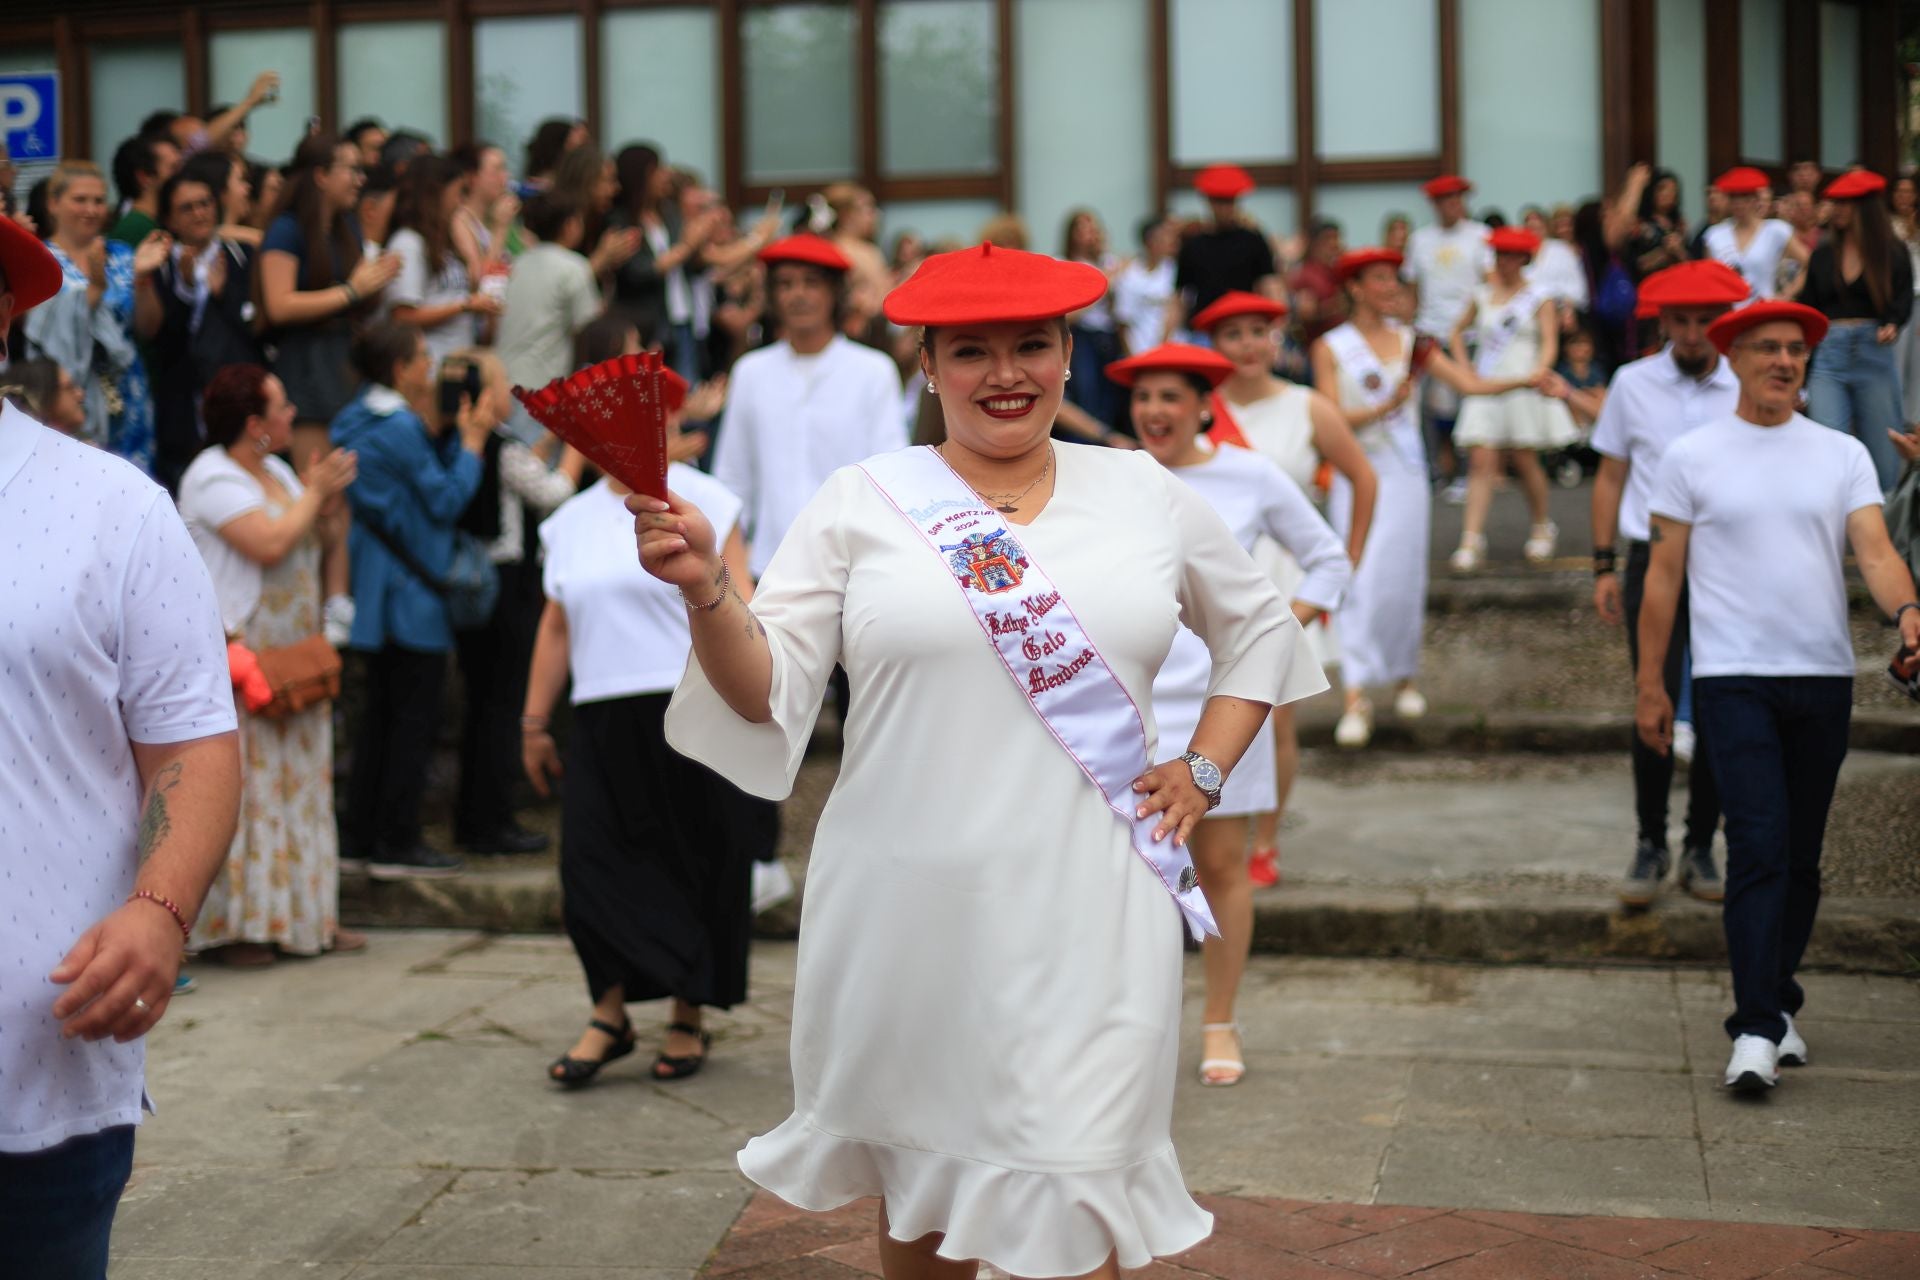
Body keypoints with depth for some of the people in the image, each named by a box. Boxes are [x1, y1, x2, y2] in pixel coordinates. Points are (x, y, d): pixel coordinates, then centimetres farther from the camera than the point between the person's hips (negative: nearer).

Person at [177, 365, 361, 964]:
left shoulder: (277, 471, 16)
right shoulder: (213, 478, -11)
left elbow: (323, 545, 17)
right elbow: (271, 544, -24)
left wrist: (333, 500, 0)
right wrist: (314, 492, -11)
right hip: (239, 659, -9)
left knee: (300, 784, 11)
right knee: (243, 786, -7)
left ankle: (305, 915, 18)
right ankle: (234, 923, -1)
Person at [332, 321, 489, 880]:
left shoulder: (357, 421, 12)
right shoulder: (401, 428, -17)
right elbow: (445, 501, -14)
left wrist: (449, 434, 9)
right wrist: (470, 446, -4)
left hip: (376, 594, 10)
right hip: (412, 593, -9)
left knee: (380, 713, 15)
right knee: (414, 716, -2)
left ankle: (359, 835, 18)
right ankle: (397, 843, 0)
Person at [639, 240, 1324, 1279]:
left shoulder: (1145, 494, 7)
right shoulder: (859, 502, 1)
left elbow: (1258, 630, 20)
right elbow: (765, 692, -3)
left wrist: (1204, 771, 8)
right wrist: (707, 593, -21)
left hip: (1087, 918, 0)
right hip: (908, 916, 0)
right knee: (920, 1195, 15)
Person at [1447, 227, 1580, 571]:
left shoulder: (1539, 300, 3)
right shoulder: (1482, 296, 12)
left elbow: (1550, 342, -8)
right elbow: (1458, 332, 22)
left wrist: (1541, 369, -28)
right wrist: (1464, 368, 6)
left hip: (1522, 387, -2)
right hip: (1484, 388, 2)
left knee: (1524, 461, 2)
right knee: (1481, 462, -9)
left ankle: (1543, 527, 25)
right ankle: (1471, 540, -14)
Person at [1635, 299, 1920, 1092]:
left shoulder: (1843, 456, 9)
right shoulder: (1692, 457, 3)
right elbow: (1664, 574, 5)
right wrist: (1649, 684, 3)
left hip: (1825, 676, 3)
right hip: (1734, 678, -3)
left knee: (1801, 856, 10)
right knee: (1760, 846, -13)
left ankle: (1774, 1001, 25)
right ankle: (1758, 1029, -13)